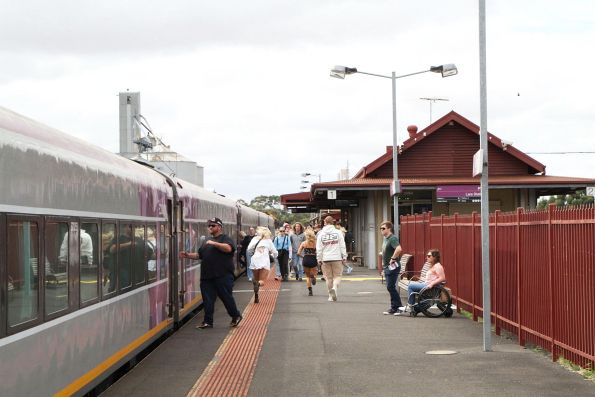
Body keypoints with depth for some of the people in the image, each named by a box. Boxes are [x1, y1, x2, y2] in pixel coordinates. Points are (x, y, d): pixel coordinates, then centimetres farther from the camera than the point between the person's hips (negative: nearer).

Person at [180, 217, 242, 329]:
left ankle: (236, 316, 19)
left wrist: (214, 243, -24)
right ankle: (208, 321, 10)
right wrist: (188, 255, 10)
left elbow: (228, 248, -22)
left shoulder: (226, 238, -1)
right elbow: (199, 255, 25)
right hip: (207, 276, 7)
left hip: (223, 276, -7)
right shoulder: (207, 240, 21)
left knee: (226, 297, 1)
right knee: (207, 300, 5)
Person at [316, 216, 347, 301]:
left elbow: (319, 248, 3)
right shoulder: (338, 232, 0)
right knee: (337, 276, 4)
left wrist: (319, 259, 9)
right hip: (337, 258, -1)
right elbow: (342, 246, 1)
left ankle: (331, 296, 12)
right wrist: (344, 257, 7)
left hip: (325, 259, 1)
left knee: (328, 277, 8)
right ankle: (334, 288, -24)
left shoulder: (321, 234, 2)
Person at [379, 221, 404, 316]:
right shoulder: (385, 239, 15)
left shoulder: (392, 238, -16)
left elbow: (399, 249, -33)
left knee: (391, 287, -9)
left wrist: (393, 259, -24)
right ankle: (394, 308, 17)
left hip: (392, 266, -10)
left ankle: (399, 307, -3)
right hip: (387, 267, 10)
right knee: (390, 287, 11)